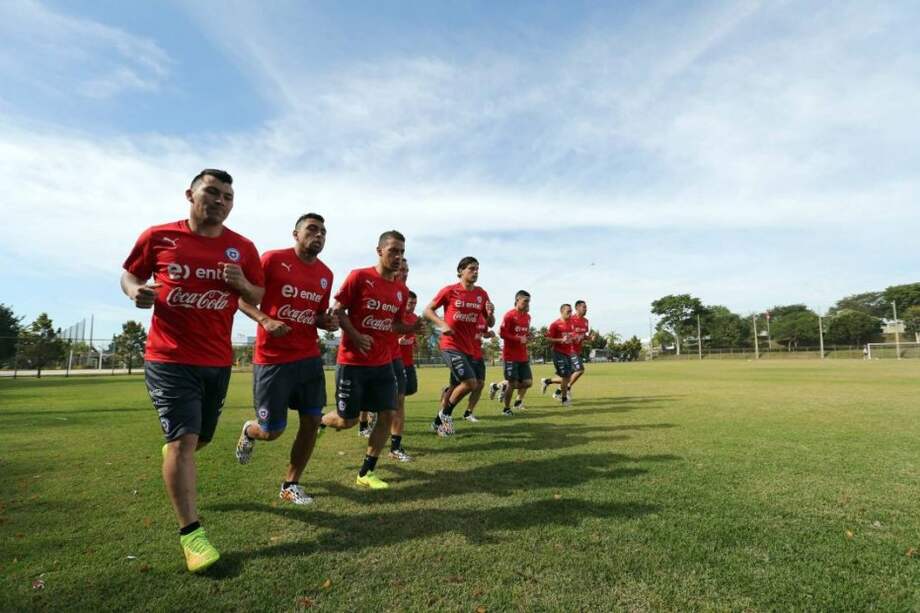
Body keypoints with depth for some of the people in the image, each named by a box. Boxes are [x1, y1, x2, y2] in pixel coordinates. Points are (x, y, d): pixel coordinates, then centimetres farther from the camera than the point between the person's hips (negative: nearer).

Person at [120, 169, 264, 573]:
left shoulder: (243, 248, 1)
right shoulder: (157, 237, -3)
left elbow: (257, 297, 9)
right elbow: (129, 274, 10)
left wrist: (241, 284, -13)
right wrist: (136, 292, -13)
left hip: (218, 360, 4)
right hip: (170, 357, -3)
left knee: (200, 438, 18)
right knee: (183, 438, -11)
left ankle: (173, 462, 55)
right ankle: (190, 533, -1)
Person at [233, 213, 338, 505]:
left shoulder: (326, 274, 8)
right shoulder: (273, 259, -8)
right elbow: (243, 298, -5)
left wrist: (329, 322, -2)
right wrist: (265, 320, -21)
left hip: (310, 358, 5)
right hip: (272, 360, -5)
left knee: (312, 420, 3)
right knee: (272, 431, 3)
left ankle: (290, 485, 21)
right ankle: (249, 431, 41)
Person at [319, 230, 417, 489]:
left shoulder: (402, 290, 7)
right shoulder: (359, 277, -10)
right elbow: (338, 311, -7)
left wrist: (414, 328, -3)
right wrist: (356, 336, -21)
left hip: (382, 363, 5)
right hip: (352, 362, -5)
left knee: (387, 415, 1)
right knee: (347, 420, 3)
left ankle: (366, 473, 17)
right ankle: (317, 421, 37)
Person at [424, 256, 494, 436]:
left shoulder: (482, 294, 6)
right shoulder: (449, 291, -7)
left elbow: (490, 323, 12)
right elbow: (428, 310, -1)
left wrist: (491, 314, -11)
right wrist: (442, 324, -17)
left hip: (473, 347, 7)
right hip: (452, 345, -6)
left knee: (478, 383, 8)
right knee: (470, 383, -18)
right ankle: (445, 414, 11)